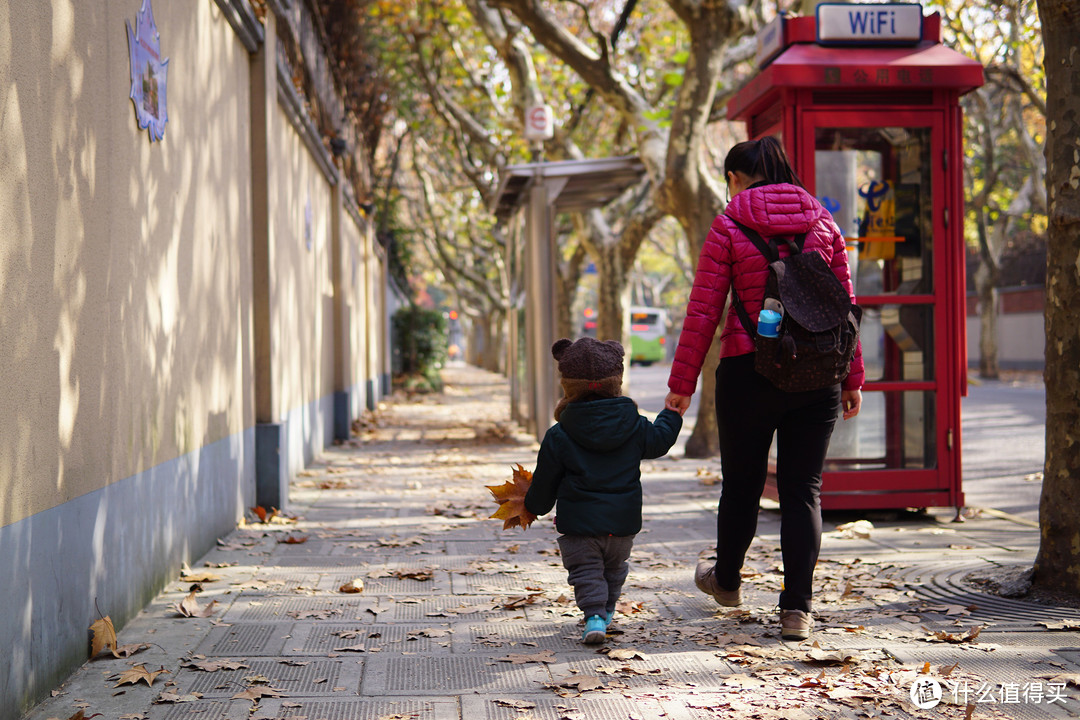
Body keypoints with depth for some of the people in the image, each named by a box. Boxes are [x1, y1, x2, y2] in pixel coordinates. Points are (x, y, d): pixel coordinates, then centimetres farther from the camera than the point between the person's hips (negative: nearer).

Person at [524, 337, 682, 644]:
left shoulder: (559, 436, -10)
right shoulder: (635, 426, -4)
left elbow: (545, 480, -2)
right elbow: (659, 440, 15)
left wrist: (533, 507, 17)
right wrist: (672, 416, 35)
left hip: (578, 521, -3)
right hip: (623, 519, 3)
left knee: (585, 570, 7)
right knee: (615, 566, 24)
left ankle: (594, 616, -11)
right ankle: (606, 611, 37)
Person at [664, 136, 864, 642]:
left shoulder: (728, 227, -4)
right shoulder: (823, 222, 6)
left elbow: (703, 313, -6)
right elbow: (844, 306, 6)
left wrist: (682, 384, -1)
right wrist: (853, 379, 11)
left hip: (749, 371, -2)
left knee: (741, 484, 15)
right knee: (802, 489, 6)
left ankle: (727, 580, 37)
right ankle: (797, 609, 1)